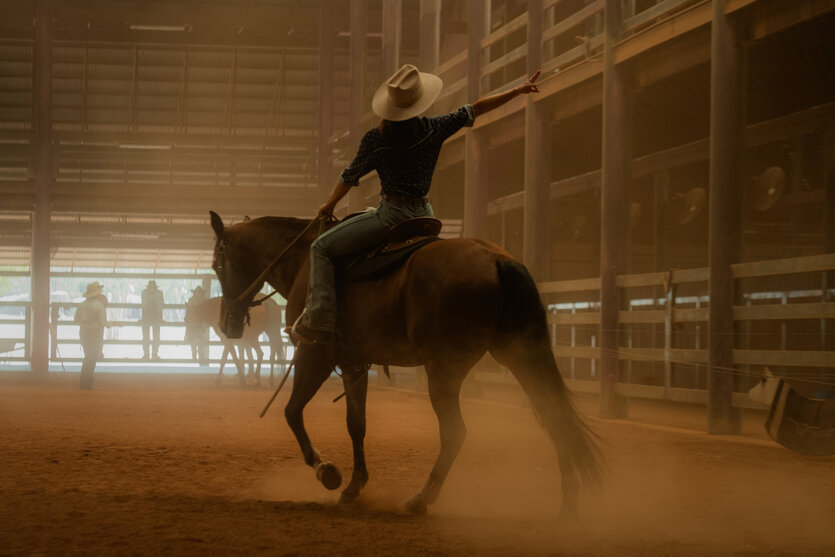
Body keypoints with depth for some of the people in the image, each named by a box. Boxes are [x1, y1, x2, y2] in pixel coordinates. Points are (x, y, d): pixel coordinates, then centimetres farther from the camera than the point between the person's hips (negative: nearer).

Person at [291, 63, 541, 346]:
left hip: (391, 214, -5)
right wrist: (517, 90, 14)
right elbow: (476, 109, 5)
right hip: (425, 215, 5)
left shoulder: (374, 140, -8)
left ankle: (320, 321, -9)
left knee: (322, 247, 3)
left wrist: (329, 205, 23)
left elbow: (350, 177, 5)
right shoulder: (435, 129, -3)